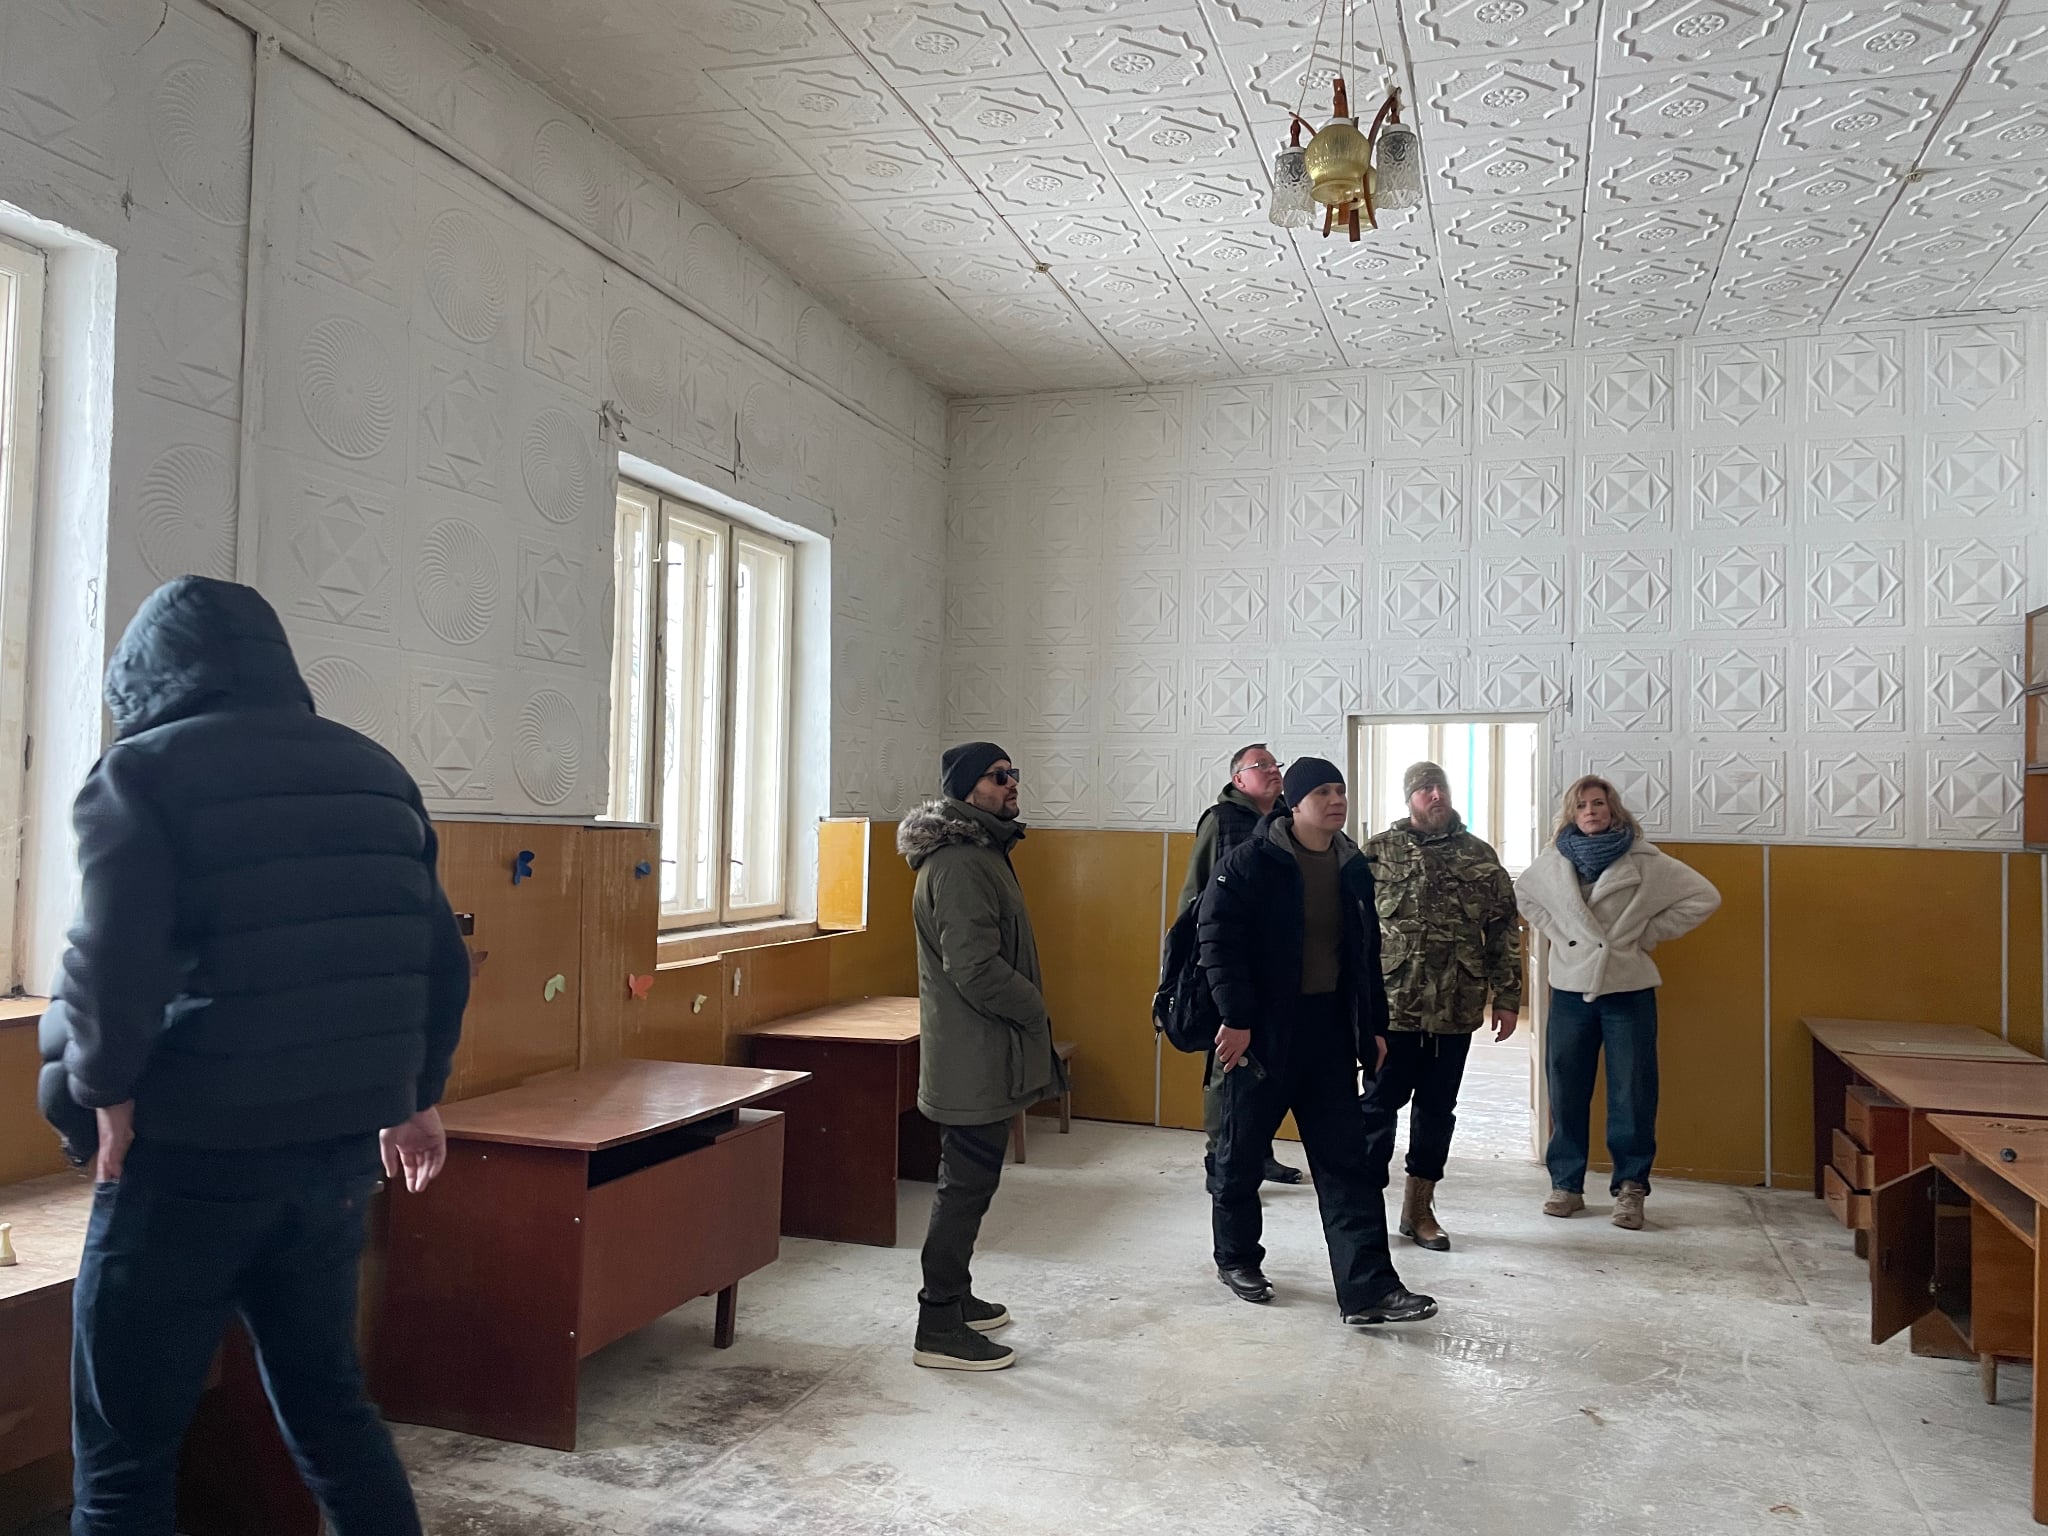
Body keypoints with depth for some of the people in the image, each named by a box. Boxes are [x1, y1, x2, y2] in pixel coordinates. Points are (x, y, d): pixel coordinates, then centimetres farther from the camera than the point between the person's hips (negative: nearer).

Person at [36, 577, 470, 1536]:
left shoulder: (143, 770, -5)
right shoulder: (376, 772, 11)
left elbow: (112, 965, -20)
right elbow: (440, 957, 11)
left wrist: (93, 1085, -2)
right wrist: (416, 1092, 22)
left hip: (193, 1156, -6)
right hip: (338, 1150, 6)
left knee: (124, 1455, 8)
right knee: (329, 1402, 22)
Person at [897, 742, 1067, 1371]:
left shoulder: (979, 851, 15)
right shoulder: (960, 863, -20)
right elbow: (974, 965, -26)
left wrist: (1028, 1008, 13)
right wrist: (1034, 1008, -13)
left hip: (979, 1055, 11)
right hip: (974, 1058, -11)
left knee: (967, 1180, 19)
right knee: (967, 1184, -3)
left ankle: (954, 1296, 33)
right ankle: (939, 1330, 6)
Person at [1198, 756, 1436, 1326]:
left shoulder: (1352, 867, 8)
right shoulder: (1250, 862, -12)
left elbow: (1367, 953, 16)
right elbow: (1218, 940, -15)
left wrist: (1375, 1025, 14)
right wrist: (1236, 1017, -20)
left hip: (1330, 1035, 6)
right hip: (1261, 1033, -5)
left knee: (1347, 1162, 3)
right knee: (1242, 1151, 10)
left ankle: (1368, 1289, 6)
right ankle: (1235, 1258, 30)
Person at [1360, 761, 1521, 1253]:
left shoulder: (1480, 856, 6)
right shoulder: (1378, 852, -1)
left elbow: (1503, 930, 8)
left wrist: (1507, 998, 4)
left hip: (1456, 1010, 3)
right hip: (1392, 1005, -3)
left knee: (1437, 1110, 11)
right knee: (1380, 1104, 4)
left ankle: (1419, 1210, 24)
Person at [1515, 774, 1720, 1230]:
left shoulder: (1644, 859, -4)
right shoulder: (1553, 861, 5)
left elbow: (1704, 897, -1)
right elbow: (1520, 894, 23)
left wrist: (1650, 933, -4)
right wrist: (1553, 931, 8)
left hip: (1628, 988, -2)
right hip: (1570, 987, 3)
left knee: (1632, 1091, 2)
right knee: (1566, 1089, 7)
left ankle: (1631, 1186, 13)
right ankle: (1566, 1183, 18)